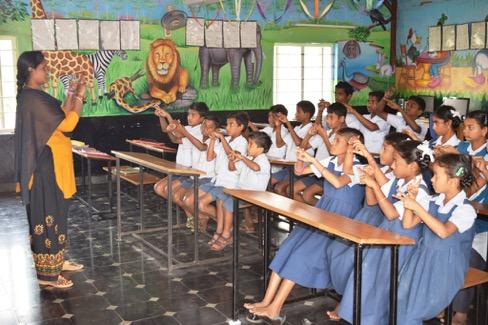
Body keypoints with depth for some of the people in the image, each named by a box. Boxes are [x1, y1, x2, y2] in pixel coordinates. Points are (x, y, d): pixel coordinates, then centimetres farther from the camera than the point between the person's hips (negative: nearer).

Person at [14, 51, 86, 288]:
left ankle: (57, 261, 29)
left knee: (55, 213, 17)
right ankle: (47, 273, 5)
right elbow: (67, 124, -20)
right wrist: (79, 97, -9)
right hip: (45, 166, -10)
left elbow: (59, 118, 20)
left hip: (51, 164, 10)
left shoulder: (33, 96, 13)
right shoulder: (32, 98, -19)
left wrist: (70, 96, 12)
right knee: (47, 216, -3)